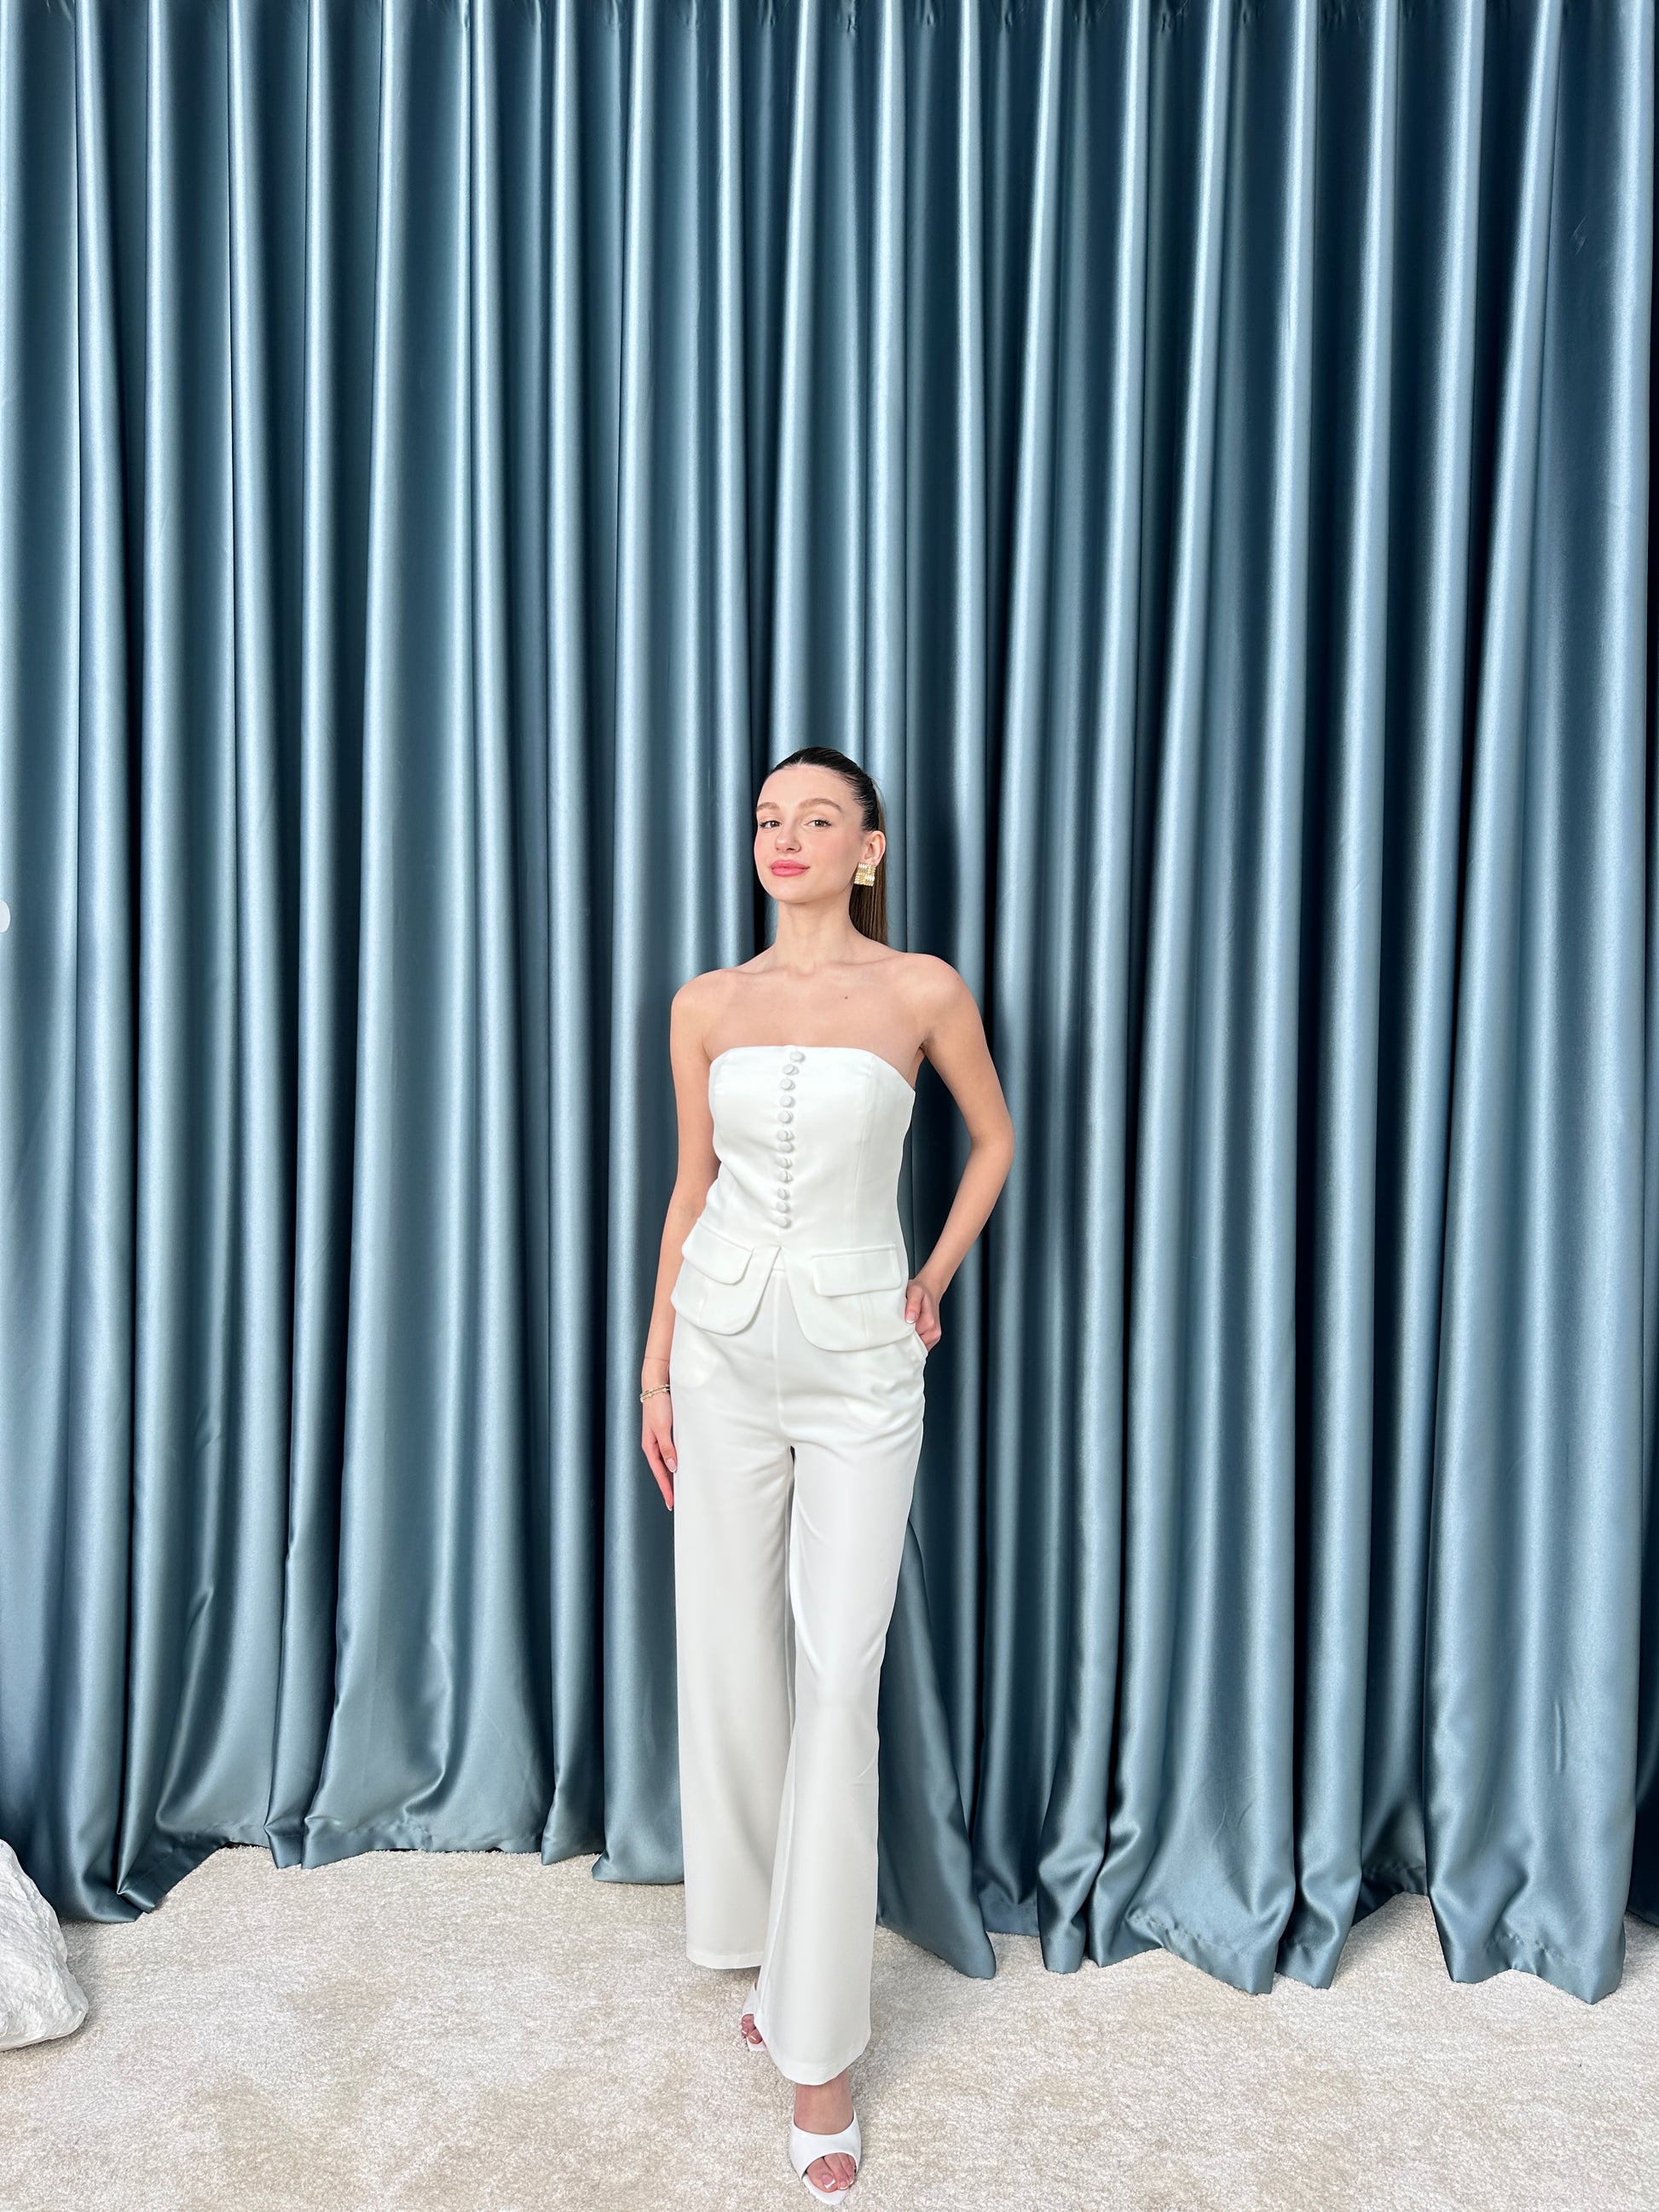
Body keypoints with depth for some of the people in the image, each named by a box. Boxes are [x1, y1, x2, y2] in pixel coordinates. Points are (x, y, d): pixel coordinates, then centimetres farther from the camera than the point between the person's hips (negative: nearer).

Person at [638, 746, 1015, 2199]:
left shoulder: (921, 990, -3)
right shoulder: (707, 1005, 4)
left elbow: (995, 1136, 11)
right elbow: (691, 1187, 8)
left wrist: (935, 1283, 8)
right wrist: (655, 1368, 8)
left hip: (860, 1356, -2)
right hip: (727, 1345, 3)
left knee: (838, 1679, -1)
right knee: (733, 1661, 10)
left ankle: (820, 2044, 15)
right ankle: (774, 1944, 36)